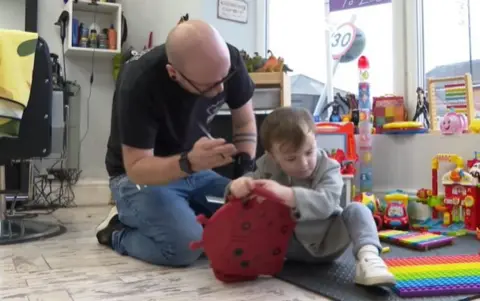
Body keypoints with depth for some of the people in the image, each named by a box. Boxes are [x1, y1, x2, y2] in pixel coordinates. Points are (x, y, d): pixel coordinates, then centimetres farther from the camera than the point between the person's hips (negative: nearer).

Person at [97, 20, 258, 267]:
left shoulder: (229, 60, -17)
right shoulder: (139, 83, -31)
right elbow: (137, 168, -27)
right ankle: (119, 231, 1)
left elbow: (244, 122, -2)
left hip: (196, 169, 5)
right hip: (138, 175, -4)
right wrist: (189, 162, -45)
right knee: (185, 244, -30)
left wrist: (245, 168, -18)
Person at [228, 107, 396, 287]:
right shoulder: (267, 168, -8)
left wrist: (288, 195, -51)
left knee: (356, 210, -27)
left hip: (327, 243, -1)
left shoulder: (328, 168, -16)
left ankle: (368, 257, -41)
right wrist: (237, 186, -36)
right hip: (293, 247, 2)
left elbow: (325, 203, -34)